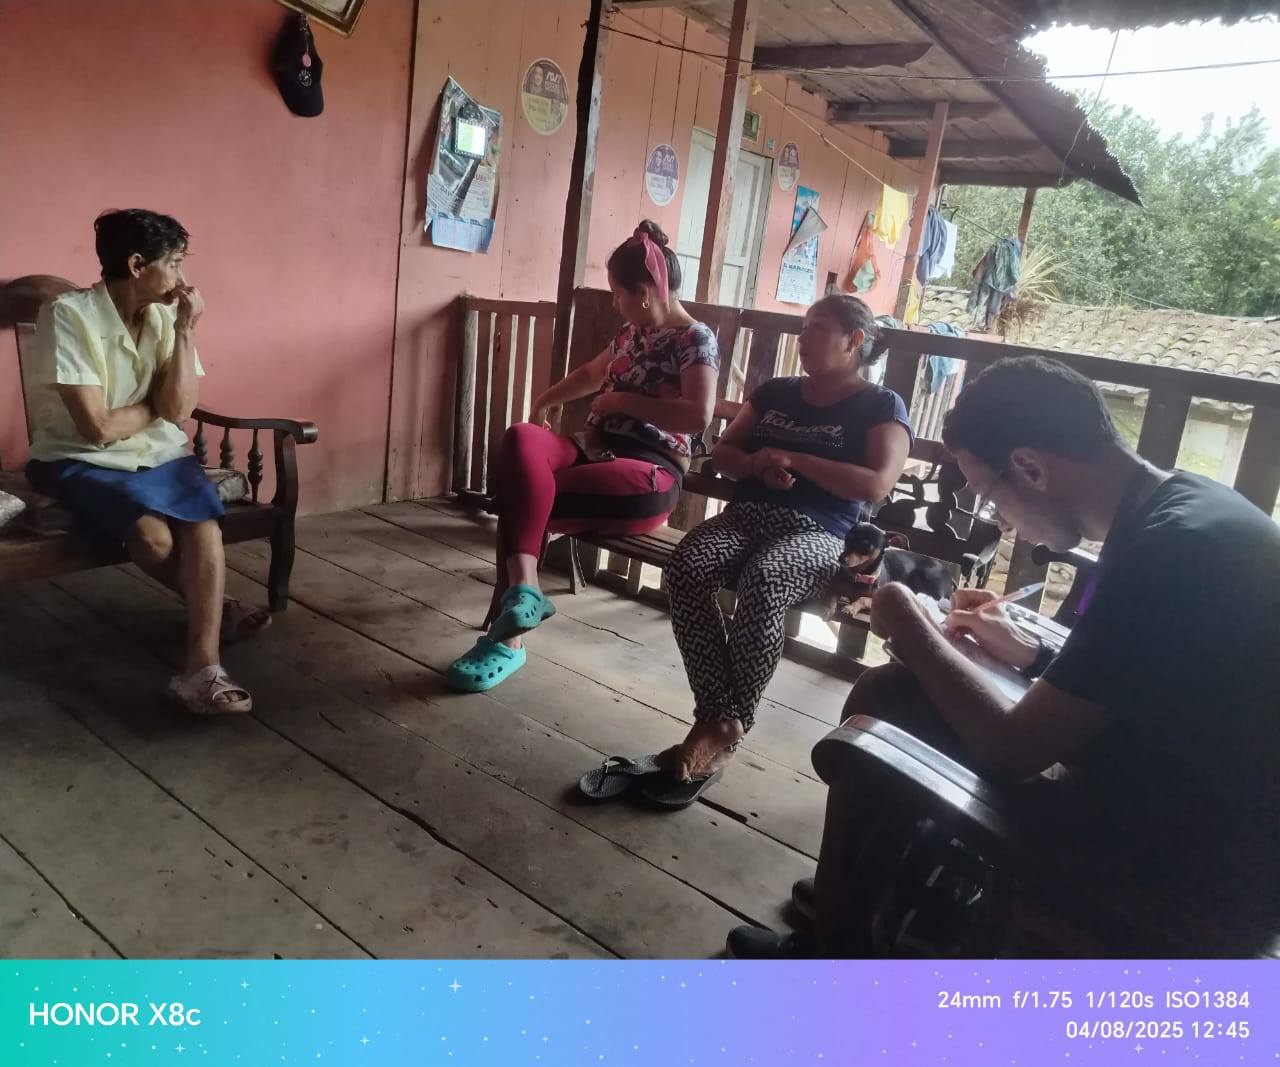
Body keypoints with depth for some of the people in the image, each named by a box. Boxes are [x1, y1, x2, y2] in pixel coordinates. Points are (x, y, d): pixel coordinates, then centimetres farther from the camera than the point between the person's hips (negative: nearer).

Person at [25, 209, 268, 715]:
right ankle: (214, 606, 2)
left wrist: (185, 330, -12)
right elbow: (98, 428, -20)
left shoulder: (165, 316, 1)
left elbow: (178, 411, -9)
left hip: (159, 454, 5)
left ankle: (202, 668, -30)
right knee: (155, 537, -30)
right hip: (82, 461, -4)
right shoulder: (68, 316, -16)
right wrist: (155, 405, -3)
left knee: (205, 526, -26)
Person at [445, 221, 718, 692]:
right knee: (521, 439, -26)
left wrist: (624, 401, -13)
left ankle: (509, 634, -20)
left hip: (649, 473, -7)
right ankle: (521, 589, -38)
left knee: (525, 497, -26)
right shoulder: (632, 333, 20)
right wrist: (543, 402, 37)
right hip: (594, 449, 7)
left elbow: (699, 415, -21)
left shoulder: (695, 340, -5)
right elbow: (590, 374, 39)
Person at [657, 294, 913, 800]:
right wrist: (758, 463, -1)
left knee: (762, 582, -39)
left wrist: (794, 459, -7)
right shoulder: (775, 392, 22)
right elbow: (723, 453, 22)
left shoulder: (881, 406, 7)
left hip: (816, 532, -4)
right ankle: (717, 715, -25)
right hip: (747, 514, 5)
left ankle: (724, 725, -23)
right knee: (687, 566, -29)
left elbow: (876, 485, -8)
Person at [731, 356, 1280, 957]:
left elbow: (1009, 749, -21)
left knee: (883, 703, -6)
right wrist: (1030, 655, 9)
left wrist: (911, 633, -7)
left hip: (1188, 885, -9)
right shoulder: (1189, 507, 2)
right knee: (887, 695, 10)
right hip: (1206, 825, 9)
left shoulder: (1165, 552, -28)